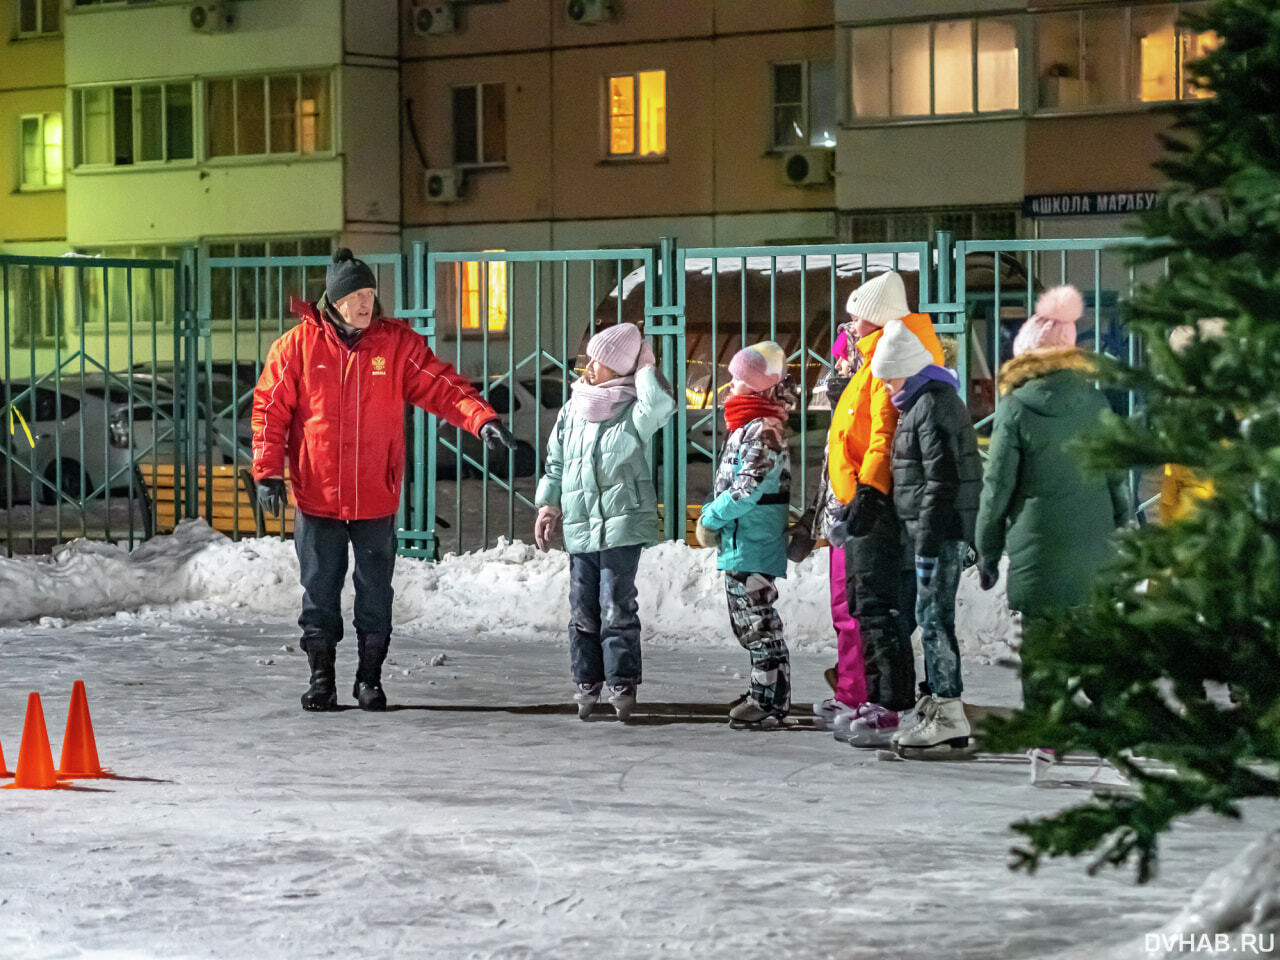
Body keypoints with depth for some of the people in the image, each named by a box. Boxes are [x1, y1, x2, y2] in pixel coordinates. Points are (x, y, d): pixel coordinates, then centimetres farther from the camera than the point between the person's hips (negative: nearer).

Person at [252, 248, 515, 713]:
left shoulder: (397, 343, -1)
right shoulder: (299, 344, -3)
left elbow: (442, 387, -5)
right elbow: (270, 408, 0)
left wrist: (482, 418, -22)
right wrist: (268, 472, -6)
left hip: (376, 500, 1)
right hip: (316, 497, -1)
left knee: (375, 595, 7)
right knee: (319, 593, 7)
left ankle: (370, 678, 19)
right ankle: (321, 678, 19)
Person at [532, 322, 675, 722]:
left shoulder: (632, 413, -4)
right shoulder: (571, 412, 12)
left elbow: (659, 405, -28)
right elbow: (555, 463, 18)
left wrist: (645, 367, -14)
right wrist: (548, 506, 10)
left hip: (622, 527, -5)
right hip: (579, 528, 5)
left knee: (616, 609, -5)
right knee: (583, 610, 8)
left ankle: (622, 685, 2)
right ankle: (586, 683, 16)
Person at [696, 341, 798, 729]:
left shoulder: (763, 431, -16)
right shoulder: (746, 427, 15)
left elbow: (748, 489, -23)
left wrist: (711, 517, -12)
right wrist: (714, 518, 9)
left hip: (752, 547, -11)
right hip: (738, 544, 11)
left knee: (759, 623, -7)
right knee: (747, 622, 17)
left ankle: (771, 701, -3)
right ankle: (763, 693, 26)